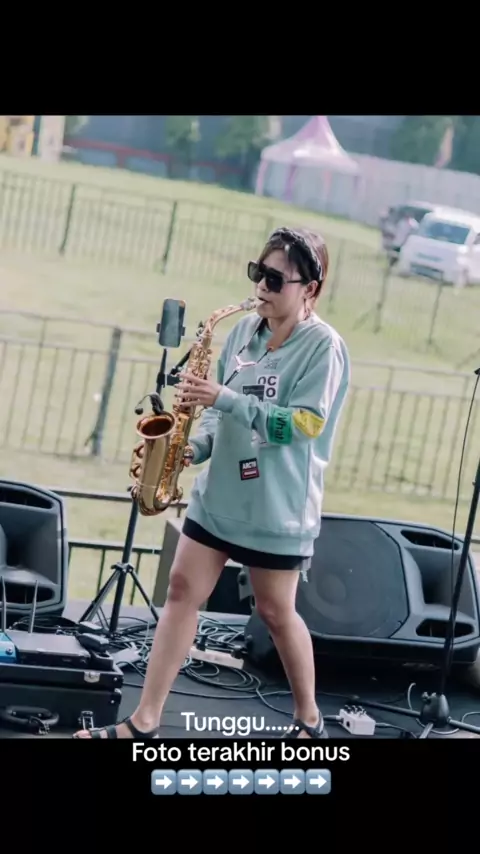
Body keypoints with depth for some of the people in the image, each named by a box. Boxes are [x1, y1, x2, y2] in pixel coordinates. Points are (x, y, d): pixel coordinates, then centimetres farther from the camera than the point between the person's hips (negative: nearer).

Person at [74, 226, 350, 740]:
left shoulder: (324, 347, -13)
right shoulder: (244, 331, 7)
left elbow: (303, 424, -22)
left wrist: (225, 399, -25)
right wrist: (197, 447, -5)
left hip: (278, 506, -6)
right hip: (218, 494, 6)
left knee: (275, 611, 5)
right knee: (182, 590, 2)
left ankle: (309, 721, 26)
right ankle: (144, 723, 5)